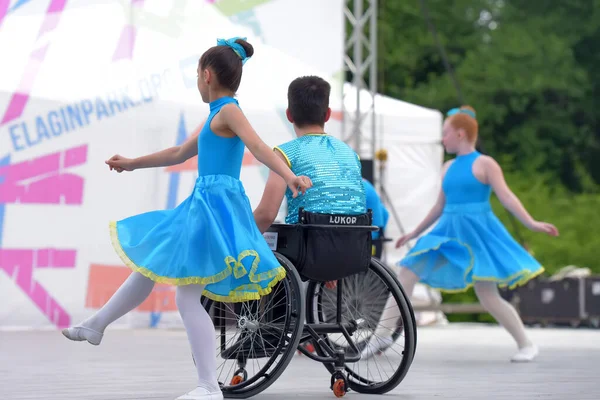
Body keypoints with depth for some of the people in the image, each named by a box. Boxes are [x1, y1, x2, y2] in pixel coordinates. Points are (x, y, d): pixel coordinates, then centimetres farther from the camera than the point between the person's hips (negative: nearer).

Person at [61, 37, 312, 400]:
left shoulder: (228, 111, -9)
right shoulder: (219, 116, 19)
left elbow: (259, 146, -26)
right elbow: (180, 153, 32)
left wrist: (290, 176, -43)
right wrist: (133, 164, 42)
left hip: (215, 206, -10)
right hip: (206, 206, 10)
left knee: (188, 296, -11)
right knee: (147, 269, 23)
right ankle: (96, 326, 40)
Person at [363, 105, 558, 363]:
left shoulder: (484, 164, -5)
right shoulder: (448, 168, 13)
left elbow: (506, 197, -11)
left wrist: (531, 223, -22)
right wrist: (415, 233, 27)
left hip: (476, 235, -6)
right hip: (449, 234, 6)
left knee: (488, 298, -9)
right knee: (406, 273, -4)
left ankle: (526, 345, 8)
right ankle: (383, 334, 0)